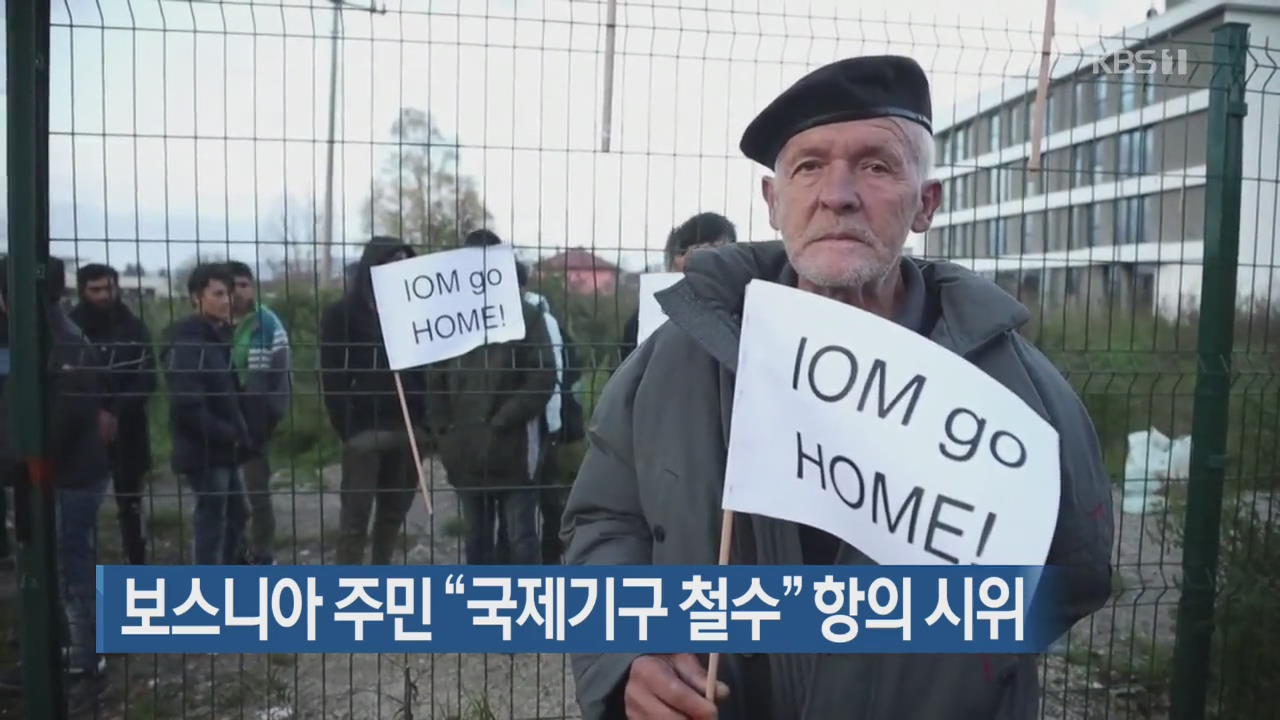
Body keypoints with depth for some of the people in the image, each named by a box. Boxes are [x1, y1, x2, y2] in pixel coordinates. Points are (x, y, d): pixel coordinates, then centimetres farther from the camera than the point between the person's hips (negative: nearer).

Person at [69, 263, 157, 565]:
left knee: (130, 503, 7)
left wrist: (116, 413, -16)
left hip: (127, 430, 1)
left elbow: (147, 379, -3)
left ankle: (137, 565, 16)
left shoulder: (134, 328, 2)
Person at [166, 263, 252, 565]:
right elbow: (187, 407, -25)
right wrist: (230, 435, -17)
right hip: (205, 452, -10)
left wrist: (237, 434, 6)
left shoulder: (217, 336, 12)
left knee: (236, 513, 21)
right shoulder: (188, 342, -17)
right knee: (212, 521, -1)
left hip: (222, 450, 10)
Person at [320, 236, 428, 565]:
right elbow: (332, 378, -4)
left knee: (394, 511, 10)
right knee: (355, 515, -3)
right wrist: (347, 428, -12)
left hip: (407, 428, 4)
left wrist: (425, 419, -1)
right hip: (364, 430, -4)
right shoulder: (342, 314, 2)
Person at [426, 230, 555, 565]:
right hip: (465, 451, 3)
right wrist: (443, 432, -1)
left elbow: (543, 375, -7)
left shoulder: (525, 315, 1)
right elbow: (435, 381, 9)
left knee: (520, 540, 4)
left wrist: (503, 421, -13)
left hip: (512, 448, -3)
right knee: (476, 540, 13)